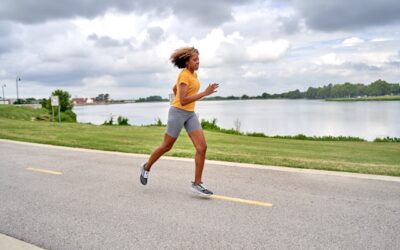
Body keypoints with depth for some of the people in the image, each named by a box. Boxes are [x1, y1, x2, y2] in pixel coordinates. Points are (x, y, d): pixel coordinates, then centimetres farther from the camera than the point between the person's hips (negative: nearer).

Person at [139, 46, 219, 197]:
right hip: (178, 113, -8)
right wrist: (204, 93, -26)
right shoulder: (184, 75, -15)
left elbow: (174, 89, 24)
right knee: (167, 146, 8)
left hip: (190, 114, 8)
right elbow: (183, 100, -25)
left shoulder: (194, 74, 11)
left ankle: (197, 183, 1)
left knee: (202, 147, -5)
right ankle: (146, 167, 34)